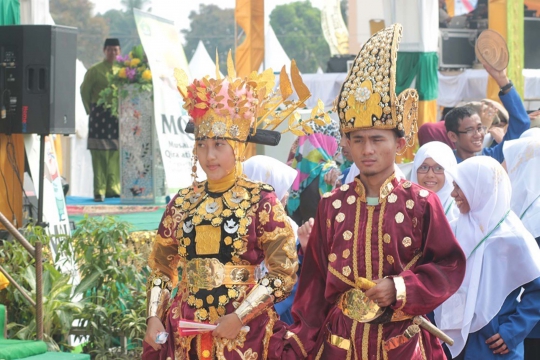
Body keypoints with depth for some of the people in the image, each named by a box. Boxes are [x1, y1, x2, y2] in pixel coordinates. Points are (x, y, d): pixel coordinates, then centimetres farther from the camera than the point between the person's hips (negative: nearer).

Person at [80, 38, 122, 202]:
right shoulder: (94, 70, -2)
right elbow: (85, 91, 3)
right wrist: (90, 110, 0)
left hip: (118, 115, 4)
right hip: (100, 114, -4)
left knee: (116, 154, 5)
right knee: (99, 154, -5)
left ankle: (113, 189, 11)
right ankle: (99, 191, -3)